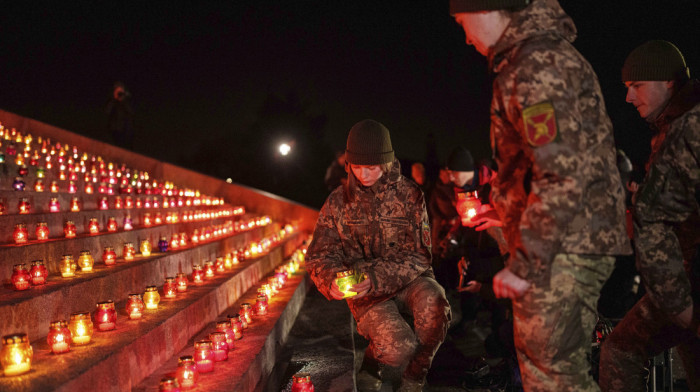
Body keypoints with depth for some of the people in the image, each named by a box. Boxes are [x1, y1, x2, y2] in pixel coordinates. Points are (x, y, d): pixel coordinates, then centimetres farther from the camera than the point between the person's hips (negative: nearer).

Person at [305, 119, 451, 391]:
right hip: (366, 291, 0)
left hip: (408, 280, 1)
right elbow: (319, 256, 3)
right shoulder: (338, 202, 1)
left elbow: (419, 255, -8)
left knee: (433, 303, -35)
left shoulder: (408, 194, -4)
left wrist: (378, 279, -24)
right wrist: (332, 279, -22)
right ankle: (371, 364, 12)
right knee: (398, 348, -28)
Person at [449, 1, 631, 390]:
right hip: (575, 239, 11)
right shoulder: (549, 55, 17)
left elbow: (564, 175, -24)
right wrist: (506, 208, 25)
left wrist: (523, 264, -21)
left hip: (565, 245, -11)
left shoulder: (537, 64, -16)